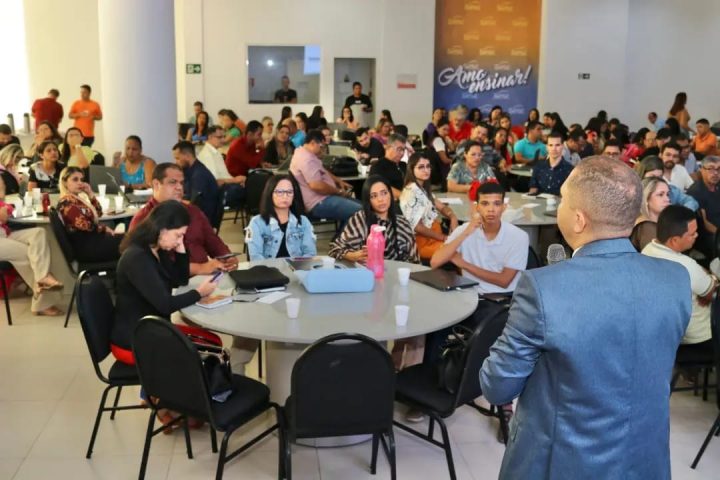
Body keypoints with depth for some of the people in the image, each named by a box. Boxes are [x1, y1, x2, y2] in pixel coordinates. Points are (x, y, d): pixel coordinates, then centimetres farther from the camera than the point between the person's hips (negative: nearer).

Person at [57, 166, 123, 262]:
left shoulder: (76, 199, 17)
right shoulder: (67, 202, -13)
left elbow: (98, 213, 17)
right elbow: (83, 225, -21)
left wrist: (90, 194, 6)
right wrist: (104, 229, -9)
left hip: (89, 240, 10)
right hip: (84, 246, -10)